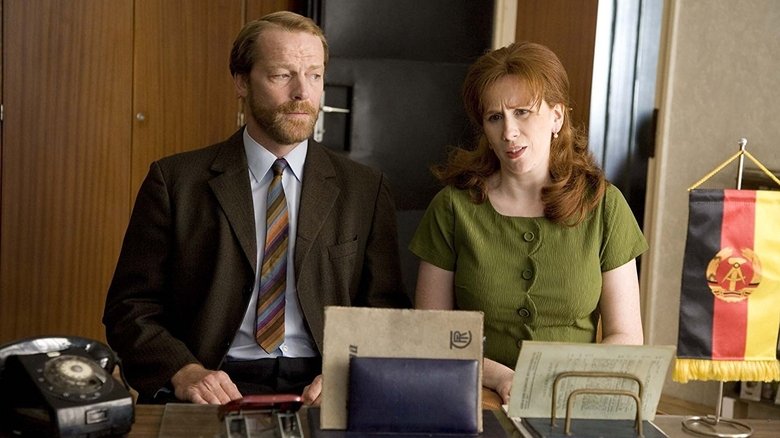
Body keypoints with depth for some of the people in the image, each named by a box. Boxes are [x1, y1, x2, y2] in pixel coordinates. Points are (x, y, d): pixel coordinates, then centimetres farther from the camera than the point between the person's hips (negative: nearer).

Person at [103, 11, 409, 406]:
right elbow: (130, 309, 3)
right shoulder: (174, 181, 5)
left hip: (318, 394, 2)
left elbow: (387, 313, 7)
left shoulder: (365, 190, 9)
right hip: (214, 391, -1)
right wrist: (183, 372, -15)